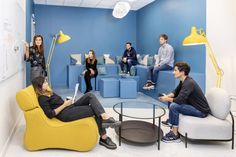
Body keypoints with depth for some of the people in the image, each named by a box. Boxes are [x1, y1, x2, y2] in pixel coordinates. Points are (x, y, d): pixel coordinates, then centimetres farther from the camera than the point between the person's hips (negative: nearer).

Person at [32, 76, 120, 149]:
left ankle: (105, 118, -22)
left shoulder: (48, 92, 20)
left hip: (70, 108, 9)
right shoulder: (42, 99, -8)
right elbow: (50, 114, -17)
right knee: (95, 110, -17)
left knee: (89, 95, -12)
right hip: (65, 114, -9)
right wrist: (64, 105, -14)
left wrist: (67, 102, 5)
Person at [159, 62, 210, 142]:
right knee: (172, 102, 8)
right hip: (194, 106, 10)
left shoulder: (189, 83, -25)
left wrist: (167, 99, -13)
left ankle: (175, 135, -9)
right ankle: (172, 130, 7)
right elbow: (176, 92, 17)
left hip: (201, 111, -10)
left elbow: (180, 100, -31)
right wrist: (167, 96, -3)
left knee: (174, 106, -22)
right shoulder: (183, 81, 4)